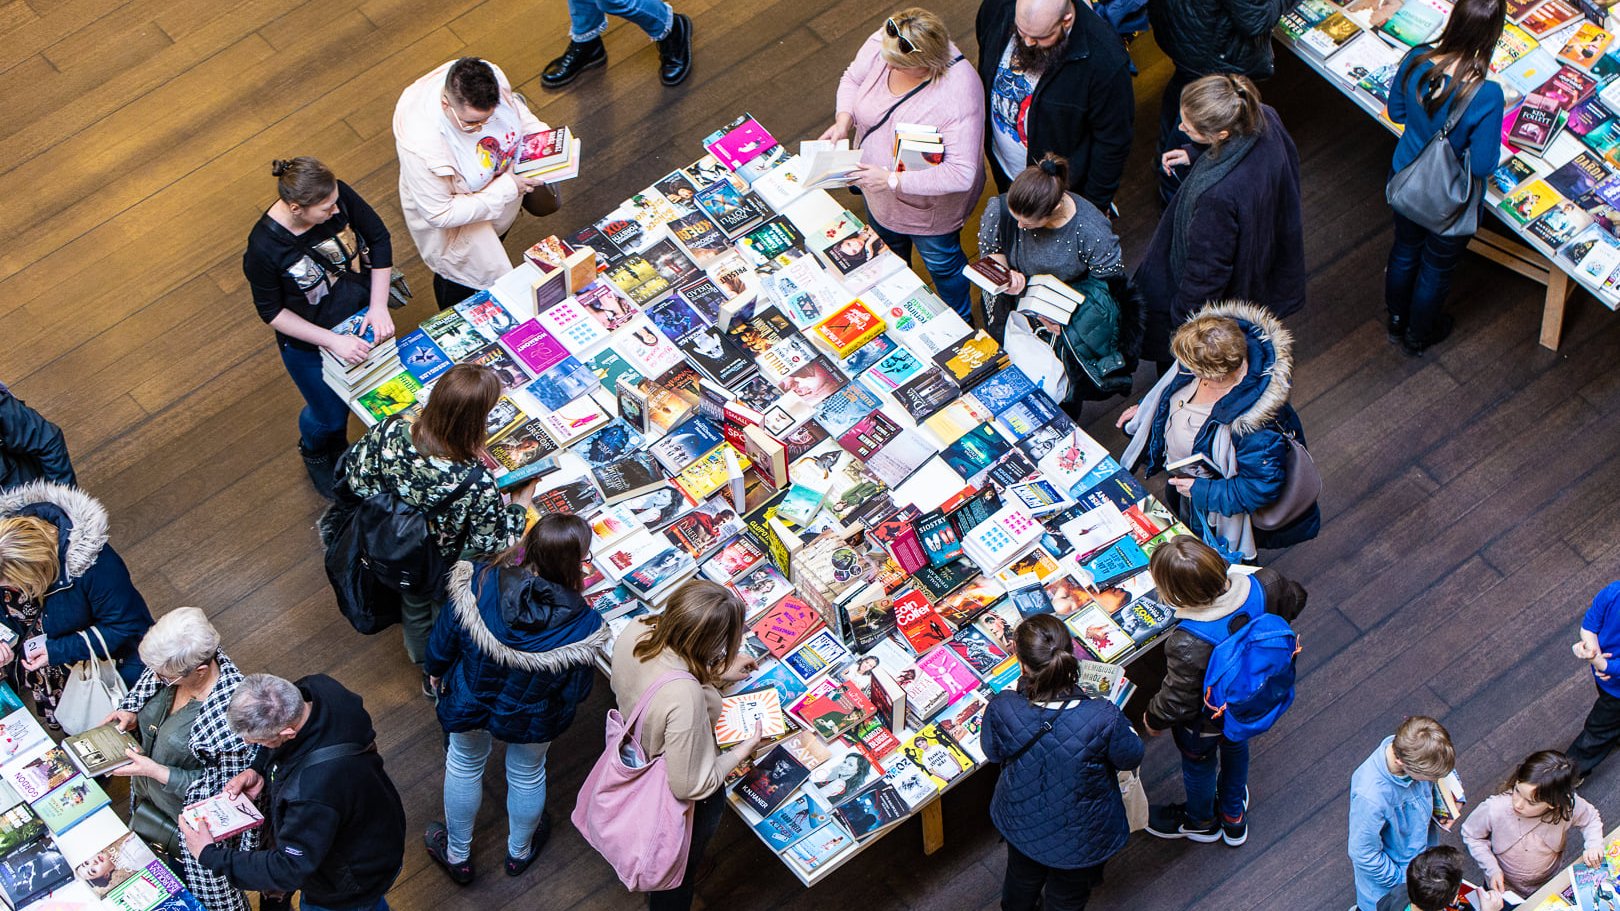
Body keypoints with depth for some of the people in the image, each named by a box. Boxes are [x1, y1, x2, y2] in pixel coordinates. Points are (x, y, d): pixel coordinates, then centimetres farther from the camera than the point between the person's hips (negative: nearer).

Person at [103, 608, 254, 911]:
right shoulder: (171, 669, -20)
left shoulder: (231, 715, -40)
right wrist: (131, 715, -16)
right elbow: (145, 692, 5)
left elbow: (223, 789, -28)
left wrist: (155, 771, -30)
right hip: (150, 800, 7)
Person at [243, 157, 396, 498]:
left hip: (363, 314, 4)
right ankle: (315, 452, 58)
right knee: (331, 416, 19)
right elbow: (271, 312, -20)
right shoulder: (263, 249, -36)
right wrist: (332, 341, -26)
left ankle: (338, 448, 57)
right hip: (309, 345, -4)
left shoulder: (338, 196, -27)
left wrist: (379, 306, -17)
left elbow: (379, 239, -11)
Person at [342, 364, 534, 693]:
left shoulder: (389, 433, -32)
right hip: (449, 574, -4)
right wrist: (520, 503, -11)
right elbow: (494, 546, -27)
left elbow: (355, 475, -12)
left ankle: (423, 659, 68)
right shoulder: (477, 485, -43)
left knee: (413, 608, 37)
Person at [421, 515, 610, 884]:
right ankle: (520, 851, 59)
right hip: (532, 720, -1)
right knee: (527, 774, 31)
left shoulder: (477, 584, -34)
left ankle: (457, 855, 54)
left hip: (469, 702, 1)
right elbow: (576, 693, -20)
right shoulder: (582, 625, -36)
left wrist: (436, 671, 6)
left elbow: (443, 641, -16)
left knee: (464, 766, 31)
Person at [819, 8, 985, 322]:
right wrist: (844, 119, -23)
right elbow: (852, 79, -3)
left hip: (927, 207, -6)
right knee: (889, 246, 35)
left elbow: (960, 174, -41)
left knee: (941, 262, 24)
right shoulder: (880, 44, -26)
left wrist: (892, 180, -42)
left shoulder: (959, 94, -42)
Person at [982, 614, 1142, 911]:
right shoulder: (1104, 719, -38)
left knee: (1022, 878, 36)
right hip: (1080, 837, -2)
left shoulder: (1001, 710, -34)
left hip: (1022, 826, 2)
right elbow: (1130, 758, -16)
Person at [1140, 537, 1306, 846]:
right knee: (1236, 746, 36)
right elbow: (1294, 601, -7)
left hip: (1204, 721, -5)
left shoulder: (1187, 646, -47)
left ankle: (1200, 821, 61)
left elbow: (1178, 703, -29)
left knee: (1198, 764, 30)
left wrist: (1153, 719, -6)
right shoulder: (1263, 586, -32)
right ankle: (1234, 816, 64)